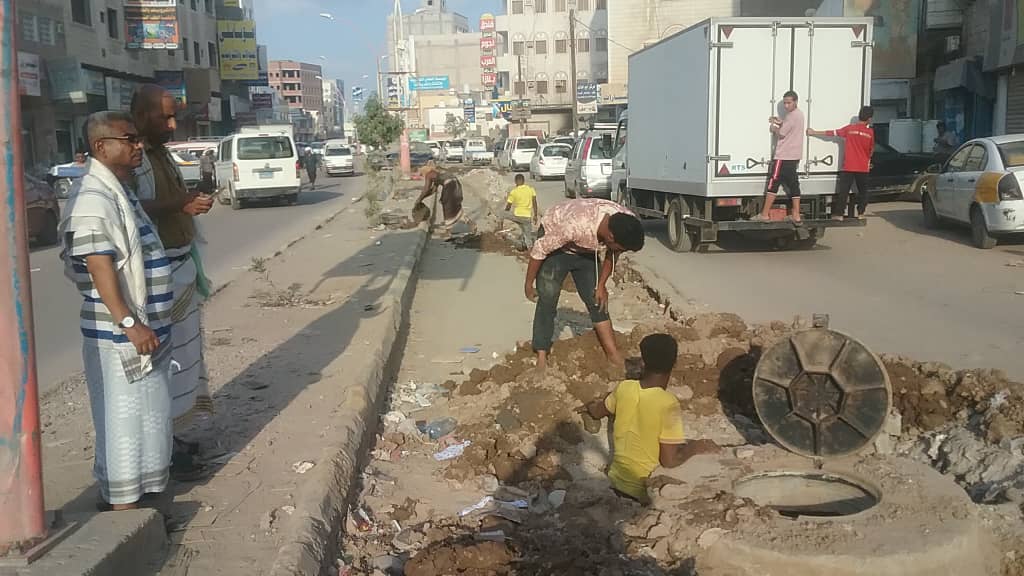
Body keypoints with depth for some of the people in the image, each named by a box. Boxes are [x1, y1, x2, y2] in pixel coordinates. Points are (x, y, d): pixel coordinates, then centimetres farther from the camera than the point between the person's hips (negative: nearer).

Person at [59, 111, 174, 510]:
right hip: (119, 335, -10)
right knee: (123, 421, -1)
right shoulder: (93, 199, -17)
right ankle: (123, 507, 9)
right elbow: (100, 268, -24)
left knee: (150, 416, 19)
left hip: (148, 326, 10)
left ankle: (145, 490, 32)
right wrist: (129, 323, -27)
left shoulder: (123, 190, 14)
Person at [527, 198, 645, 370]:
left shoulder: (624, 225, -27)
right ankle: (541, 357, 1)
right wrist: (529, 283, -15)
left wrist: (601, 285, -1)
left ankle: (614, 357, 8)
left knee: (597, 302, 2)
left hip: (585, 249, 5)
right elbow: (539, 250, -27)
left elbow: (612, 255, -2)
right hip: (554, 245, -5)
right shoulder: (574, 225, -44)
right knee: (547, 301, -8)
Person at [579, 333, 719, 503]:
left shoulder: (624, 388, -7)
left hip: (619, 482, 6)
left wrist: (590, 407, 35)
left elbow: (597, 412, 13)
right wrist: (696, 447, -6)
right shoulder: (668, 404, -24)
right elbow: (670, 461, -23)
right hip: (648, 490, -6)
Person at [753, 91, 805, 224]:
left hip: (783, 157, -9)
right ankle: (796, 216, 6)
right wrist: (780, 122, 11)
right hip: (794, 156, 9)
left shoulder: (792, 116, -15)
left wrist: (774, 127, 5)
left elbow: (781, 134, -14)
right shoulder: (799, 114, 16)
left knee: (773, 183, -5)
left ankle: (765, 214, -3)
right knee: (793, 184, 7)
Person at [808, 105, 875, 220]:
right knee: (862, 190, 14)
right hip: (863, 168, 1)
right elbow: (871, 150, 9)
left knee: (843, 190, -1)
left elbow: (832, 133, 1)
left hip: (848, 167, -1)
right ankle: (861, 213, 14)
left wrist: (814, 132, 10)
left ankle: (839, 214, -5)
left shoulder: (850, 128, -4)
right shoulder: (870, 132, -2)